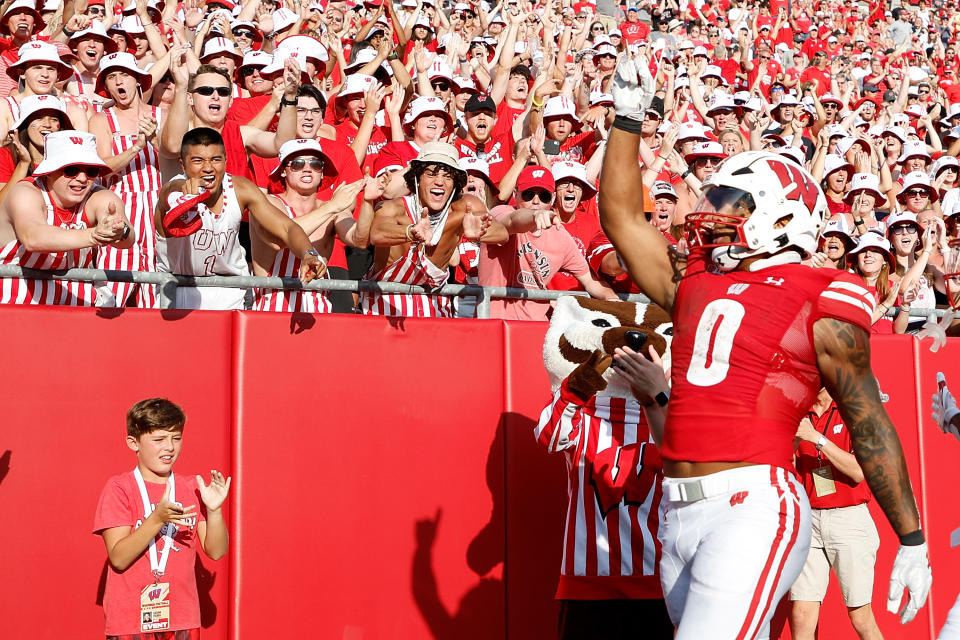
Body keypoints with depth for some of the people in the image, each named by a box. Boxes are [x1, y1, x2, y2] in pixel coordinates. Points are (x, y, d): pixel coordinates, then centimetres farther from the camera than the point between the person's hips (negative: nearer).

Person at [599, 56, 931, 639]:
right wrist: (629, 117, 20)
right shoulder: (694, 281, 16)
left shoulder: (819, 304, -1)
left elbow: (871, 426, 1)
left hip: (751, 508, -6)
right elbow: (621, 217, 22)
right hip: (679, 511, 7)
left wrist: (911, 540, 3)